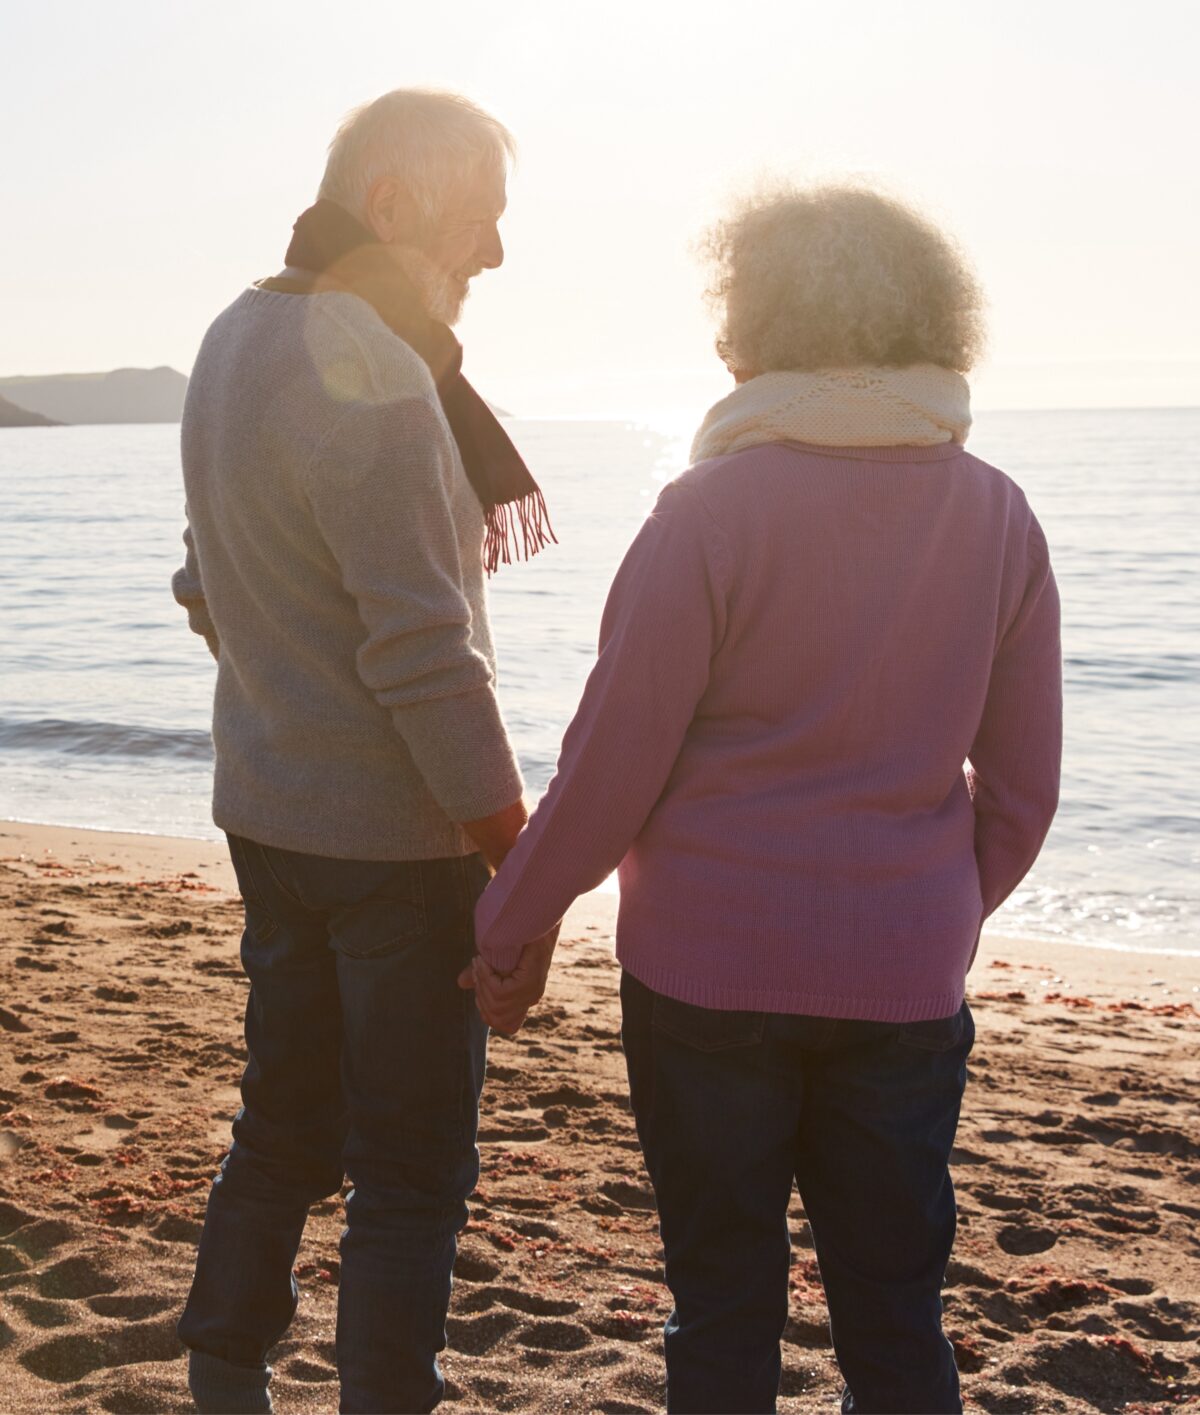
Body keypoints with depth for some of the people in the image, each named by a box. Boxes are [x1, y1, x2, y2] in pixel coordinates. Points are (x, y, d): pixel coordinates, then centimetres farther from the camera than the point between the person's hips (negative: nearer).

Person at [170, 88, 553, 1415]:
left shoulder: (233, 338, 8)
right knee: (411, 1173, 4)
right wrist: (511, 837, -15)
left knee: (283, 1127, 20)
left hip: (267, 810, 9)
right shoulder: (368, 372, -20)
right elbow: (424, 652, -22)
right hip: (394, 833, -9)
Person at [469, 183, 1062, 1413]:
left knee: (724, 1310, 12)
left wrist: (507, 928, 2)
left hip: (711, 973, -3)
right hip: (906, 984, 4)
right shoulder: (999, 516, 1)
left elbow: (612, 766, -11)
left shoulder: (713, 508, -12)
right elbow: (1021, 788, 5)